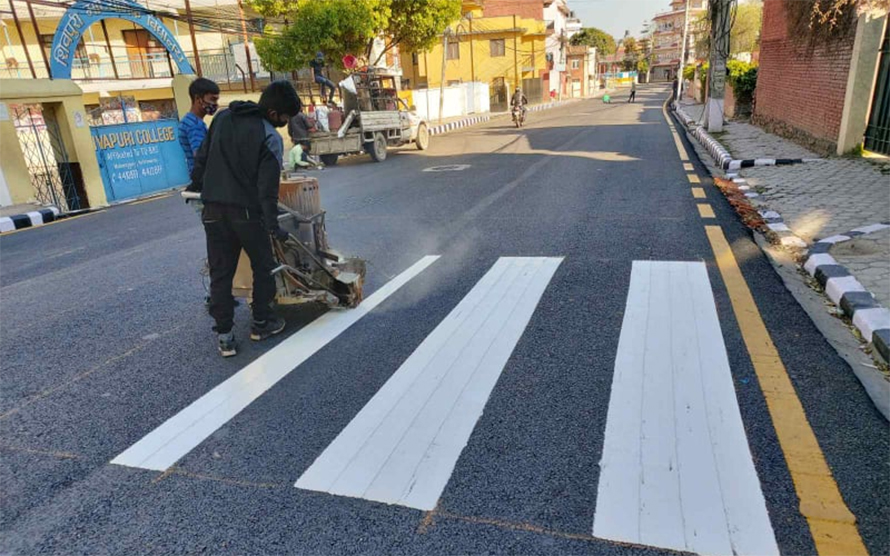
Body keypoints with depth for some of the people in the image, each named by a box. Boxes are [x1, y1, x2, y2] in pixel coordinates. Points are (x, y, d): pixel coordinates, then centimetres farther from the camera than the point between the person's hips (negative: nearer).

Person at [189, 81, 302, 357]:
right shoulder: (270, 137, -10)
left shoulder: (222, 117, 8)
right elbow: (267, 187, -14)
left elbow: (202, 156, 15)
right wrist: (273, 225, -11)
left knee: (220, 273, 8)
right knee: (263, 266, 14)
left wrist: (197, 183, 29)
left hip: (213, 210, 5)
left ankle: (224, 335, 9)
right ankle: (261, 322, 23)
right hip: (246, 212, -5)